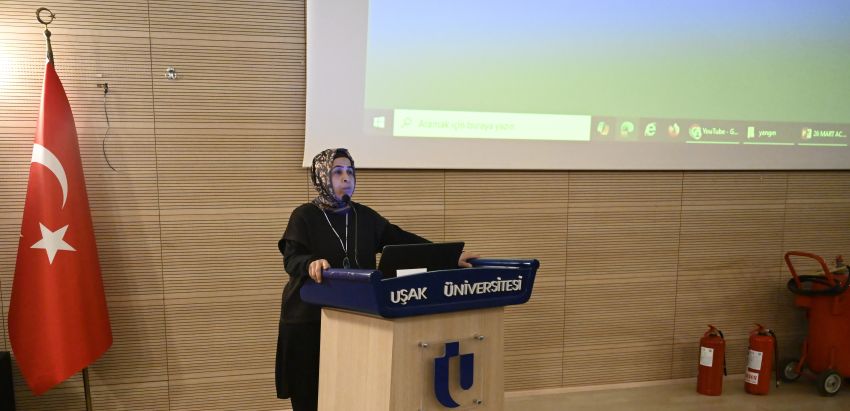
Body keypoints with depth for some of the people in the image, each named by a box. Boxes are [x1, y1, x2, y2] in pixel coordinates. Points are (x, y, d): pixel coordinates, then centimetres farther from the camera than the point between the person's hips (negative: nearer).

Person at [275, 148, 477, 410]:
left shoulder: (364, 216, 10)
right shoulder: (304, 216, -4)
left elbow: (400, 240, 5)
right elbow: (291, 259, -15)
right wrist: (312, 263, -40)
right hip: (309, 317, -4)